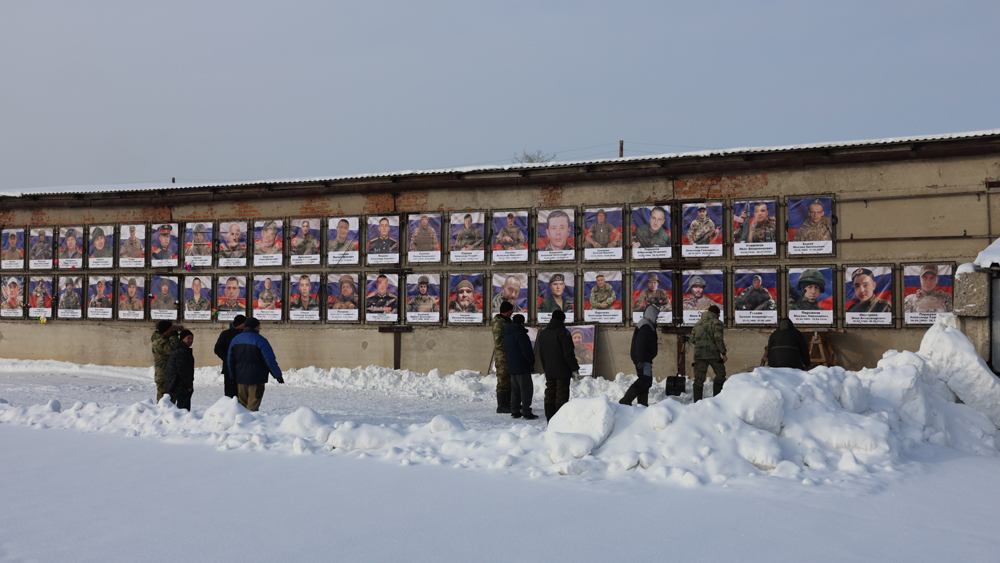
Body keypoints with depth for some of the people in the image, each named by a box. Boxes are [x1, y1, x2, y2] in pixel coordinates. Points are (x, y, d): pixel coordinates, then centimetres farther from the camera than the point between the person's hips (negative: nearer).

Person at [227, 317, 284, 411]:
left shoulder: (235, 339, 8)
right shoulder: (260, 340, -12)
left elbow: (230, 360, 13)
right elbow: (270, 360, -13)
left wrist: (233, 376, 21)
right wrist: (278, 375, -4)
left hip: (240, 378, 6)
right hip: (256, 379, -6)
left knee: (242, 404, 14)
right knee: (253, 406, -2)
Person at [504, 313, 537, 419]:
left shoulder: (507, 334, 13)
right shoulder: (520, 333, -16)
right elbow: (526, 350, -21)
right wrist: (532, 362, -6)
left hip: (511, 366, 9)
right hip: (522, 367, -9)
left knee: (515, 389, 15)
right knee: (526, 388, -5)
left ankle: (515, 411, 17)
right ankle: (526, 413, -7)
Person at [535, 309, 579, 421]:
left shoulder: (543, 333, 12)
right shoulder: (563, 332, -11)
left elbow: (540, 353, 16)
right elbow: (568, 354, -14)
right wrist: (575, 368, -6)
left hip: (549, 371, 6)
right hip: (563, 371, -6)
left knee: (549, 395, 10)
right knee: (562, 396, -4)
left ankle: (550, 420, 12)